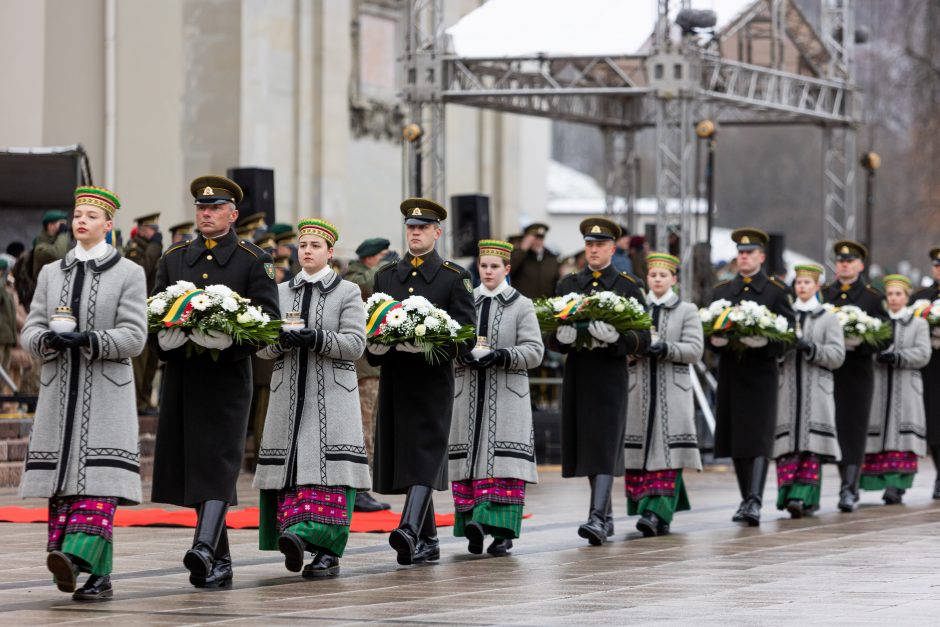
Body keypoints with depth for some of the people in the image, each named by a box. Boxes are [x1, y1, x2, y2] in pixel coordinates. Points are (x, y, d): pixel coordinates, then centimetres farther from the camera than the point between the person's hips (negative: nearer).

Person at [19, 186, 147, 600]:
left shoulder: (128, 274, 3)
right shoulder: (51, 273, 16)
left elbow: (133, 336, -5)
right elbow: (31, 331, 11)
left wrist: (88, 341, -20)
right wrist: (48, 340, -12)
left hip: (105, 393, -4)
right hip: (59, 390, 4)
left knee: (97, 480, -15)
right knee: (62, 480, 0)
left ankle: (77, 557, -29)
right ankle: (98, 576, 3)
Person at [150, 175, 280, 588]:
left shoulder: (254, 261, 2)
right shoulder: (174, 258, 14)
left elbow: (268, 318, -4)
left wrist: (231, 338, -20)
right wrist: (164, 337, -7)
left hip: (226, 377, -5)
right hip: (181, 376, 5)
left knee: (218, 463, -14)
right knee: (189, 466, 6)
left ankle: (205, 547, -28)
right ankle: (220, 564, 13)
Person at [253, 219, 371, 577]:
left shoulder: (347, 292, 6)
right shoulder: (280, 292, 16)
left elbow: (355, 344, -4)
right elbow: (262, 347, 11)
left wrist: (317, 339, -20)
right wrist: (281, 339, -12)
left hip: (331, 395, -3)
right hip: (289, 394, 4)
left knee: (327, 468, -11)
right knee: (291, 466, -3)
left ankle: (326, 549, -16)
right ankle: (297, 538, -1)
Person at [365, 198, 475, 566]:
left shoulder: (454, 278, 3)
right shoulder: (385, 276, 15)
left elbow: (465, 334, -3)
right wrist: (375, 345, -7)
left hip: (432, 380, -5)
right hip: (394, 379, 5)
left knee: (424, 455, -14)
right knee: (401, 457, 6)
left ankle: (409, 529, -29)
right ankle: (428, 542, 15)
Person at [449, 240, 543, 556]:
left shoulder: (521, 305, 4)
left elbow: (534, 350, -1)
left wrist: (501, 356, -18)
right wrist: (463, 355, -10)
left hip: (507, 396, -3)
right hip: (469, 394, 3)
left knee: (503, 460, -11)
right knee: (470, 458, -1)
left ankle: (501, 531, -13)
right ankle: (474, 526, 4)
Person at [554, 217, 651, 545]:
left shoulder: (629, 287, 2)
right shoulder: (567, 284, 12)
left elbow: (643, 340, -3)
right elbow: (552, 332, 10)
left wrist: (616, 337, -22)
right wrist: (562, 337, -13)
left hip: (610, 375, -4)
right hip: (576, 374, 4)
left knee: (604, 445, -12)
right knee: (585, 446, 9)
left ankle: (597, 519, -19)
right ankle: (607, 516, 21)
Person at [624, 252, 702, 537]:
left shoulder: (687, 311, 7)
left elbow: (694, 350, -1)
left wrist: (665, 349, -17)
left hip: (672, 390, -2)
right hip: (640, 388, 2)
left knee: (667, 452, -11)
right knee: (641, 452, -1)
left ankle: (657, 513, -18)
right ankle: (656, 516, 6)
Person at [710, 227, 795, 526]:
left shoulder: (776, 291, 4)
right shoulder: (721, 291, 15)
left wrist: (764, 341, -19)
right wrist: (715, 339, -8)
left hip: (761, 371, -4)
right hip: (730, 371, 4)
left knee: (758, 439, -11)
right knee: (735, 440, 7)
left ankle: (754, 502, -19)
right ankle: (746, 499, 17)